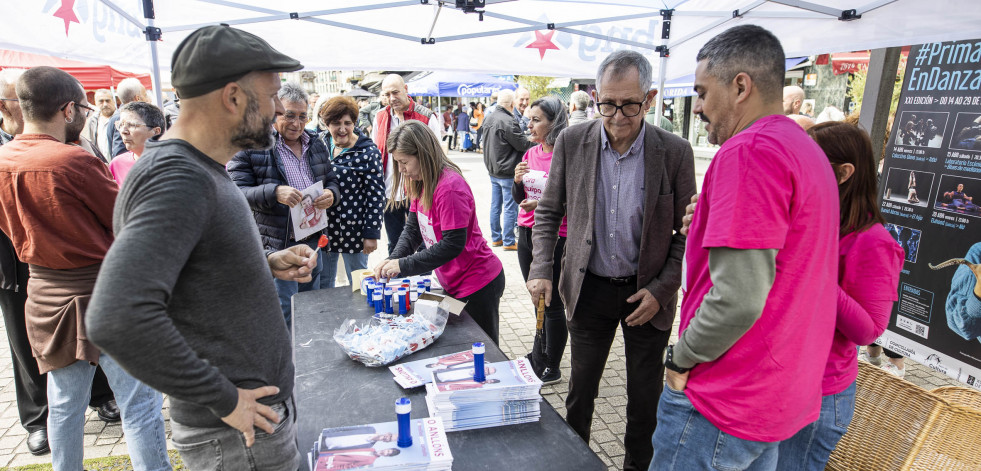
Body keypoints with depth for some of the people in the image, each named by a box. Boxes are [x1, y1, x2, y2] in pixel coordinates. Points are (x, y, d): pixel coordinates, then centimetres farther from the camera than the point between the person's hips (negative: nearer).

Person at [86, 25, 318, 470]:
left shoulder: (198, 169, 7)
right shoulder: (178, 180, -24)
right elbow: (117, 318, -35)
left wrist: (267, 263, 2)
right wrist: (222, 399, -24)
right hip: (236, 435, -9)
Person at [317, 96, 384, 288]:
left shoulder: (368, 152, -11)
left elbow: (376, 195, -12)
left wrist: (371, 234, -14)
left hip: (353, 230, -4)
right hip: (322, 228, 4)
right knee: (322, 283, 17)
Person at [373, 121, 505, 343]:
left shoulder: (450, 187, -26)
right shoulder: (421, 183, 4)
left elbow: (453, 244, -27)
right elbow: (413, 229, 5)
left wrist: (403, 266, -25)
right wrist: (392, 260, -12)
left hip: (478, 284, -9)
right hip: (453, 283, 9)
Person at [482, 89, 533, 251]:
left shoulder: (488, 119, 9)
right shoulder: (508, 121, -20)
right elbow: (522, 144, -16)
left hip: (493, 171, 9)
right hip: (508, 173, -9)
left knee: (495, 205, 14)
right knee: (510, 207, -1)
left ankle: (495, 238, 23)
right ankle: (508, 241, 4)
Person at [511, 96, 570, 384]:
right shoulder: (530, 154, 9)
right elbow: (518, 199, 12)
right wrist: (517, 180, -7)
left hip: (555, 238, -7)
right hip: (526, 233, 7)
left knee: (552, 303, 2)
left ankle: (551, 368, 17)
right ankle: (539, 355, 36)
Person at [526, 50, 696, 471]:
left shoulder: (675, 152, -12)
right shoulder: (571, 142, -7)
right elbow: (548, 212, 3)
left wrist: (661, 289, -12)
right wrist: (541, 270, -9)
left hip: (647, 294, -1)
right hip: (589, 289, 1)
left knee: (645, 399, 14)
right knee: (580, 389, 17)